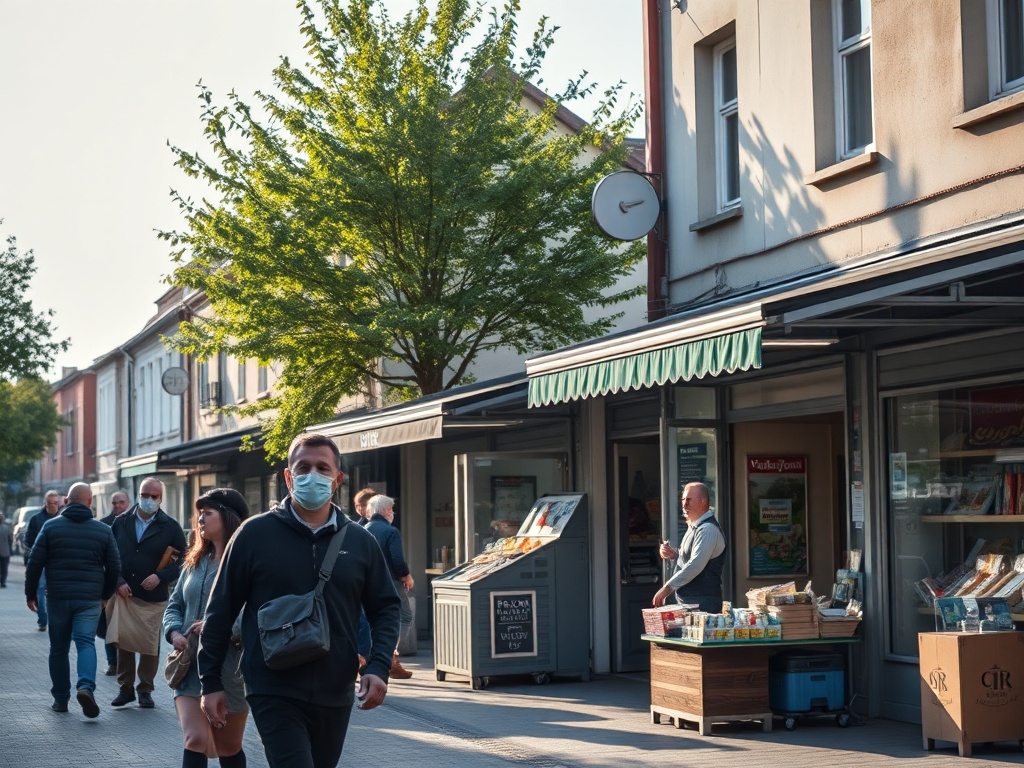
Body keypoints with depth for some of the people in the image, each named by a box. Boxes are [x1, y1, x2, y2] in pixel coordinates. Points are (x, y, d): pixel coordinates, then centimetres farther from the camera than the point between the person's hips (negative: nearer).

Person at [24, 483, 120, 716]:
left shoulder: (51, 526, 1)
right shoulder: (103, 531, 4)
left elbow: (35, 563, -1)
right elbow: (114, 567, 6)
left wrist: (31, 594, 8)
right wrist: (105, 594, 20)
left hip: (58, 597, 0)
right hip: (90, 599, 0)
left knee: (59, 648, 12)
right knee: (86, 642, -4)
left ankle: (60, 699, 16)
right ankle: (86, 686, -28)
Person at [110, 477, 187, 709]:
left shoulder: (170, 527, 1)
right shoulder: (121, 522, 7)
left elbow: (183, 559, 1)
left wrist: (160, 577, -12)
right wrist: (119, 582, -5)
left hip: (154, 598, -1)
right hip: (124, 594, 2)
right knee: (123, 643, 4)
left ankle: (146, 690, 15)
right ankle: (125, 688, 16)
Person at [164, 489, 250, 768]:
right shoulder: (195, 562, 11)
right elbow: (175, 604, 18)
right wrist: (174, 632, -2)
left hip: (231, 671, -4)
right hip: (191, 668, 4)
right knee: (195, 739, -13)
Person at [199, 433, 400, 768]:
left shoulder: (360, 542, 5)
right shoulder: (256, 534, -3)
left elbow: (386, 608, 11)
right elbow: (220, 610, 1)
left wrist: (379, 668, -5)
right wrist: (211, 681, 0)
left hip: (336, 697, 4)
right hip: (275, 694, -4)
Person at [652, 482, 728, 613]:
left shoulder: (708, 530, -16)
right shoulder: (694, 527, 16)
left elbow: (695, 566, -24)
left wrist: (668, 587, -23)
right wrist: (675, 554, 8)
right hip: (687, 601, 10)